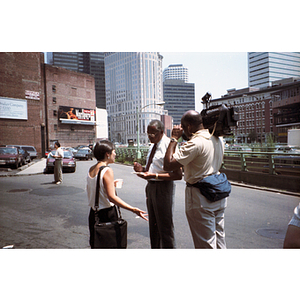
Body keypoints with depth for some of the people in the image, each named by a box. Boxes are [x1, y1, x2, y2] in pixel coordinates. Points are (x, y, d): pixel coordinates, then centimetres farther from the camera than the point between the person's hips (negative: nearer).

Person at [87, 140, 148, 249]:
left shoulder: (91, 169, 5)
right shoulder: (107, 171, -18)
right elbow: (112, 197, -25)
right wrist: (133, 209, -29)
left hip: (93, 213, 8)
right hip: (107, 214, -8)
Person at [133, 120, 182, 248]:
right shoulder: (152, 147, 11)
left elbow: (177, 175, -23)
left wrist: (154, 175, -28)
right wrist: (143, 169, 0)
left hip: (163, 187, -9)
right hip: (151, 186, 9)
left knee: (165, 227, 4)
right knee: (153, 225, 21)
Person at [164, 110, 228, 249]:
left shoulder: (195, 143, -22)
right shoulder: (218, 139, 5)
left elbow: (168, 165, -25)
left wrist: (174, 139, -15)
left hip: (200, 197, -9)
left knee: (206, 243, 5)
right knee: (219, 236, 21)